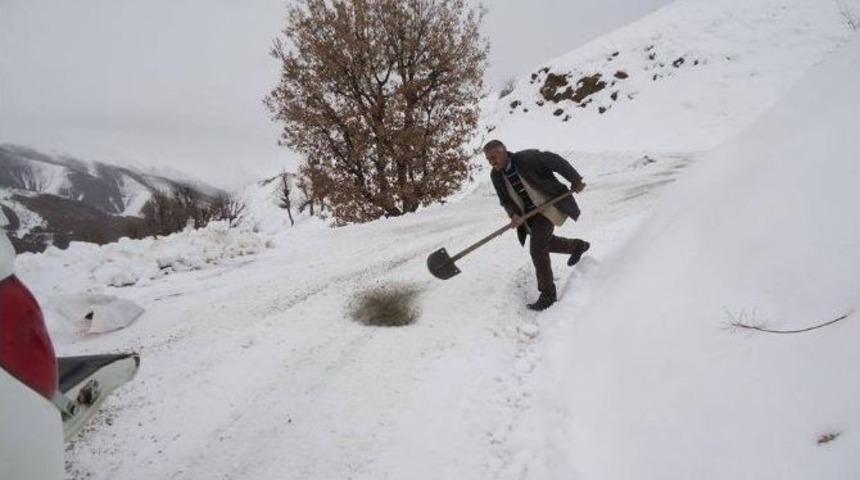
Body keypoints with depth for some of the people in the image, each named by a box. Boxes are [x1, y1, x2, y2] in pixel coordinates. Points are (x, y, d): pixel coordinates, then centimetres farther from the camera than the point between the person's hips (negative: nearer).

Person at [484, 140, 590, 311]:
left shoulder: (528, 158, -24)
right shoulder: (496, 175, -7)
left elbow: (557, 162, -15)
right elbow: (505, 200, -4)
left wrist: (575, 180, -10)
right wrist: (514, 215, -24)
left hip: (547, 206, -7)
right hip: (528, 213, 7)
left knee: (537, 248, -16)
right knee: (544, 242, 26)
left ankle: (547, 294, -3)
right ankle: (578, 246, 53)